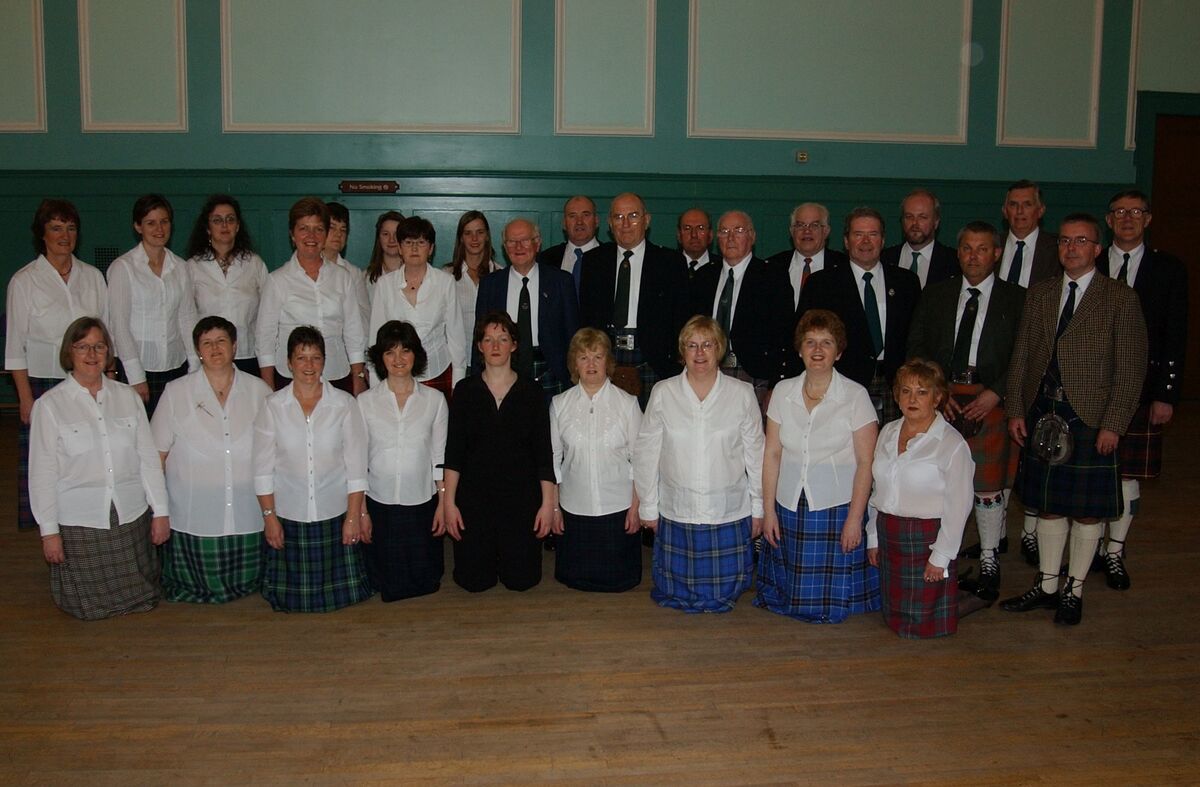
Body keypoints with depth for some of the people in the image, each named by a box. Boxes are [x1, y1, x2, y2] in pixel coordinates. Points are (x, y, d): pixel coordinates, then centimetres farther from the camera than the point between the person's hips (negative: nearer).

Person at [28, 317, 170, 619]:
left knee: (141, 600, 7)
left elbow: (148, 457, 5)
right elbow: (42, 473, -4)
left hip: (132, 516, 3)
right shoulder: (49, 405, -5)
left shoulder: (128, 397, 3)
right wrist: (49, 530, -5)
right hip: (79, 522, -2)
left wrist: (160, 512, 3)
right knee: (91, 607, 7)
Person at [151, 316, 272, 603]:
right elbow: (156, 455, 3)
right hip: (193, 519, -1)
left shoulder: (259, 391, 3)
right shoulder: (176, 393, 0)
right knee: (198, 588, 6)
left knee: (245, 585, 10)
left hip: (248, 514, 1)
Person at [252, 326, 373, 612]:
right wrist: (269, 516, -3)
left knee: (341, 593, 7)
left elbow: (356, 465, -2)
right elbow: (263, 467, 1)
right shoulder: (273, 406, -2)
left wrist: (354, 516, -5)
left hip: (335, 513, 0)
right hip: (288, 515, 0)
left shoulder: (345, 404, -4)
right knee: (290, 596, 9)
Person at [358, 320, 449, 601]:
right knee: (386, 583, 8)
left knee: (425, 582, 8)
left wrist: (443, 503, 0)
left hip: (422, 503, 0)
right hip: (379, 503, 0)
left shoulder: (434, 400, 0)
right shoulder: (365, 402, -2)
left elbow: (440, 458, 3)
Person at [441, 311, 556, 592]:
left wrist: (548, 503, -4)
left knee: (521, 580, 3)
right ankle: (489, 555, 36)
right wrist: (448, 502, -3)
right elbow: (453, 451, 1)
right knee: (474, 581, 3)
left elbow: (544, 453, 0)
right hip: (474, 494, 0)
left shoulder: (531, 392, 0)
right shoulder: (465, 390, 1)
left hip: (521, 495, 0)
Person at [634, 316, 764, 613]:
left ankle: (719, 599, 42)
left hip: (730, 512, 0)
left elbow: (755, 452, 3)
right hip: (677, 513, 0)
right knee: (676, 593, 12)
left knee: (725, 592, 10)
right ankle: (684, 599, 43)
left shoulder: (742, 393, -3)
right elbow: (646, 453, 2)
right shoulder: (663, 393, -3)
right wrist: (647, 507, 5)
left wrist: (758, 507, 5)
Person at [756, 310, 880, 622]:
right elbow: (772, 453, 5)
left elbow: (865, 462, -8)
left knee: (832, 596, 6)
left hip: (837, 507, -3)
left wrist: (855, 518, -11)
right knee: (787, 590, 12)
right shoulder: (783, 391, 2)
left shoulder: (855, 396, -8)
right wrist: (768, 509, 2)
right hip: (789, 506, 3)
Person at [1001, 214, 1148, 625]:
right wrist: (1016, 410, 4)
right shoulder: (1040, 294, 10)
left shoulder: (1120, 299, -3)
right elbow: (1021, 356, 11)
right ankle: (1046, 586, 25)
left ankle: (1074, 591, 20)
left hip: (1090, 419, -4)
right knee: (1048, 506, 12)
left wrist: (1113, 424, -12)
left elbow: (1131, 368, -6)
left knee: (1087, 511, 5)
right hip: (1042, 415, 4)